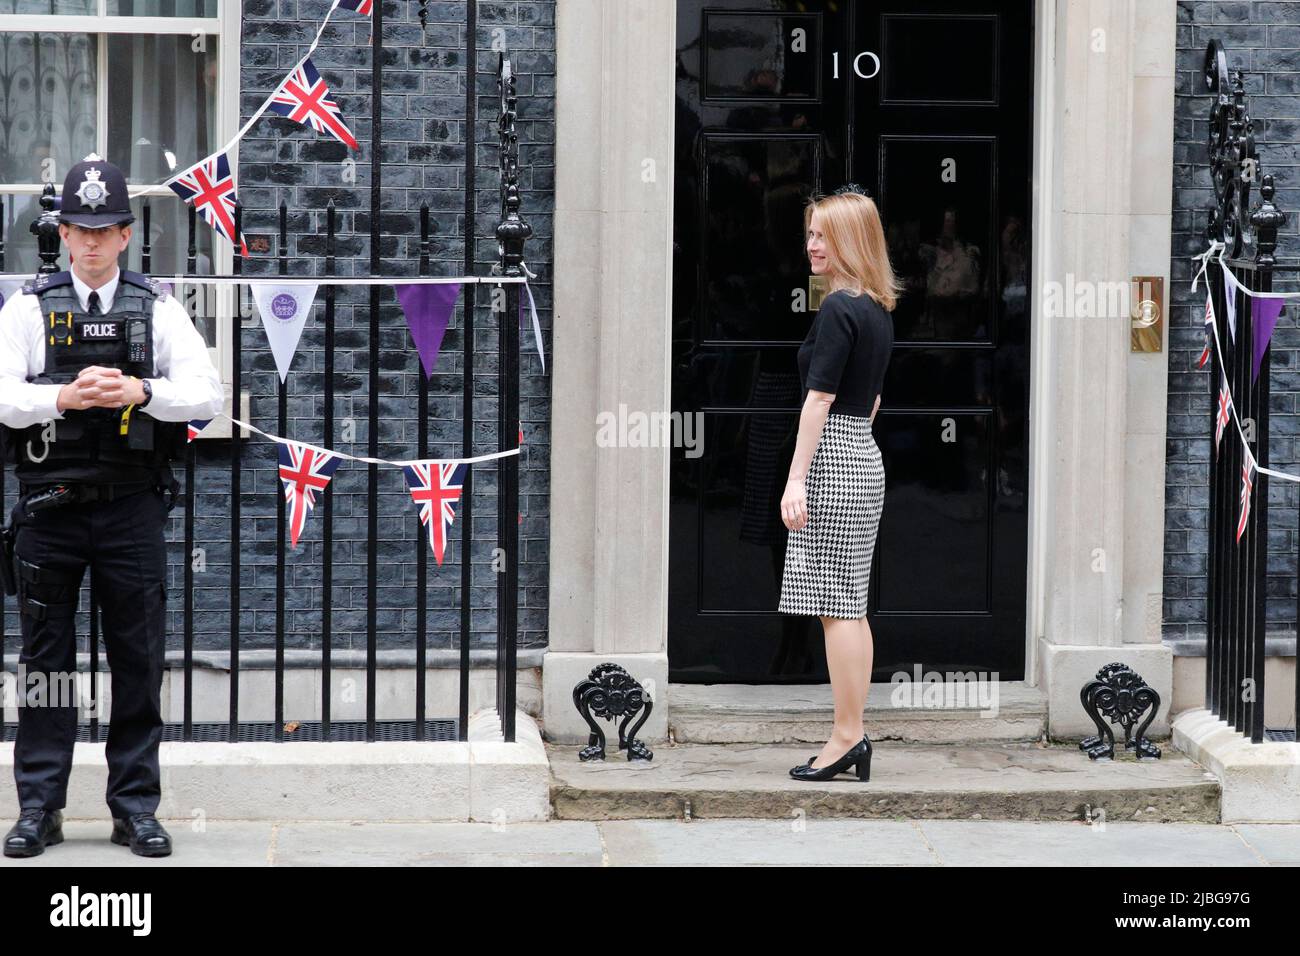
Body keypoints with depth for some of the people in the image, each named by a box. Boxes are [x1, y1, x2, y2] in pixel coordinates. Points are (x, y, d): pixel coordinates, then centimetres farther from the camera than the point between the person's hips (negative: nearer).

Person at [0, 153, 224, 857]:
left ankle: (135, 807, 10)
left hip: (131, 508, 1)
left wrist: (141, 393, -20)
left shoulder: (158, 309, 6)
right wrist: (65, 396, -23)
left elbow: (207, 394, -3)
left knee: (139, 661, 3)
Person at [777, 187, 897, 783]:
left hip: (832, 459, -10)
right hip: (865, 458, 10)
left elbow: (819, 398, -17)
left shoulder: (839, 309, -14)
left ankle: (847, 737, -5)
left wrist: (796, 479, -17)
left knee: (835, 607, -6)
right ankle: (853, 740, 12)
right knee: (850, 607, 11)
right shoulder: (878, 310, 14)